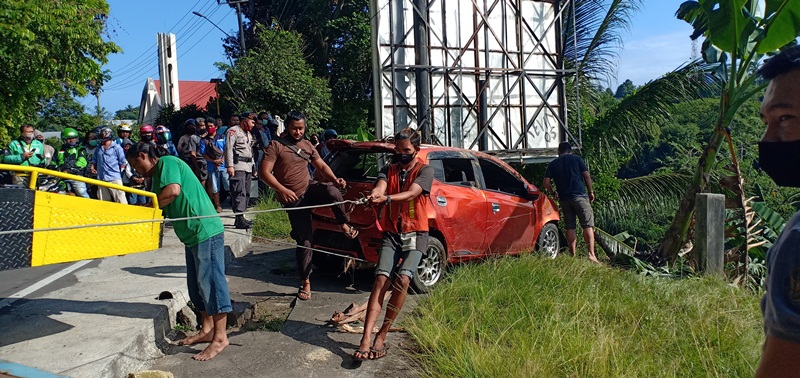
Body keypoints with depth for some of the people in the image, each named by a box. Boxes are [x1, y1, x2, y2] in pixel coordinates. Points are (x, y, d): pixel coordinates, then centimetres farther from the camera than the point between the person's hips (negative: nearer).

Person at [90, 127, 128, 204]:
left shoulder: (117, 148, -3)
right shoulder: (98, 148, 15)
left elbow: (123, 163, -2)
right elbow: (94, 159, 28)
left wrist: (118, 171, -4)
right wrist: (92, 166, 11)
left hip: (114, 179, -6)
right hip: (101, 179, 6)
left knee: (121, 201, -9)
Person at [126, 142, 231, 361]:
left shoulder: (167, 162, -8)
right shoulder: (157, 175, 21)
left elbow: (173, 191, -25)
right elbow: (163, 209, 18)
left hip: (205, 230, -10)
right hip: (192, 235, 11)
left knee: (210, 281, -6)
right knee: (196, 285, 14)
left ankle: (220, 337, 0)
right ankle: (207, 330, 25)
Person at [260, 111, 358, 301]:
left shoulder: (307, 145, 10)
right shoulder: (276, 145, -7)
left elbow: (322, 166, 12)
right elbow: (264, 172, -14)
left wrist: (335, 180, -8)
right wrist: (282, 190, -27)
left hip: (309, 188, 3)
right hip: (293, 199, -3)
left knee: (333, 192, -33)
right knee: (304, 241, -1)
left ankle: (344, 225, -10)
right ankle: (305, 282, 13)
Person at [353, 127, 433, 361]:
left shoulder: (425, 170, 0)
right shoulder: (389, 170, 12)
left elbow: (411, 193, -19)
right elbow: (380, 186, -10)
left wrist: (386, 198, -38)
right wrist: (374, 194, -36)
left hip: (415, 234, -3)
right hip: (391, 233, 3)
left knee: (402, 280, -22)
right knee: (381, 280, -16)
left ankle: (381, 337, -10)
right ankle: (366, 339, -22)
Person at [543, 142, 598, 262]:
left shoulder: (552, 164, 10)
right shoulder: (577, 159, 7)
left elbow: (546, 183, 2)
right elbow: (587, 176, 1)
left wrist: (554, 193, 18)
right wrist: (591, 191, 10)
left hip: (564, 198, 2)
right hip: (580, 196, -2)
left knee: (570, 227, 8)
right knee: (588, 225, -1)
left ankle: (573, 255, 8)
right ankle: (591, 254, -10)